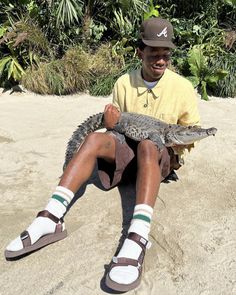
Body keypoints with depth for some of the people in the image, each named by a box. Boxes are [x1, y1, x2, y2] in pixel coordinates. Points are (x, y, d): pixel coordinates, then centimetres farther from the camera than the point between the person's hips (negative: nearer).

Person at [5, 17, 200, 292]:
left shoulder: (182, 87, -4)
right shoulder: (124, 83, 2)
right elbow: (117, 128, 10)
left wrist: (179, 147, -15)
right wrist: (111, 124, -14)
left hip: (161, 156, -2)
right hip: (128, 150, 2)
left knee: (146, 145, -38)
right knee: (94, 138, -29)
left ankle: (137, 240, -54)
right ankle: (50, 220, -38)